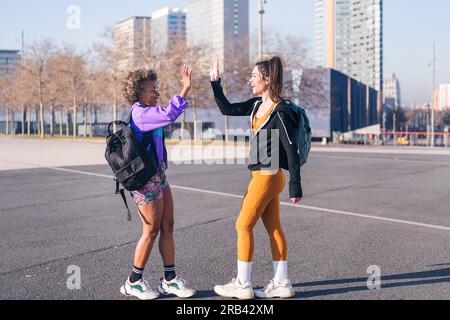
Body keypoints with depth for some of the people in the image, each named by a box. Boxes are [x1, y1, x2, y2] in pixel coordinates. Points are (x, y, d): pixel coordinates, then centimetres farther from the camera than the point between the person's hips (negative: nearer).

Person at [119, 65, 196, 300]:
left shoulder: (146, 112, 15)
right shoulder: (139, 112, -16)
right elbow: (169, 115, -29)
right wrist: (185, 89, -26)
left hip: (158, 176, 10)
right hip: (146, 178, -10)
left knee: (167, 227, 9)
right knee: (151, 231, -1)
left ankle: (169, 279, 16)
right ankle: (134, 282, 13)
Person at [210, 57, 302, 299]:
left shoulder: (279, 112, -17)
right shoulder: (257, 105, 8)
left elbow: (291, 150, -17)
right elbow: (228, 109, 18)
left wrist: (295, 186, -19)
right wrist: (215, 83, 9)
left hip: (267, 177, -8)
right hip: (262, 175, 9)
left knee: (244, 225, -2)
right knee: (273, 228, 10)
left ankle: (242, 285, 7)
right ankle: (281, 284, 17)